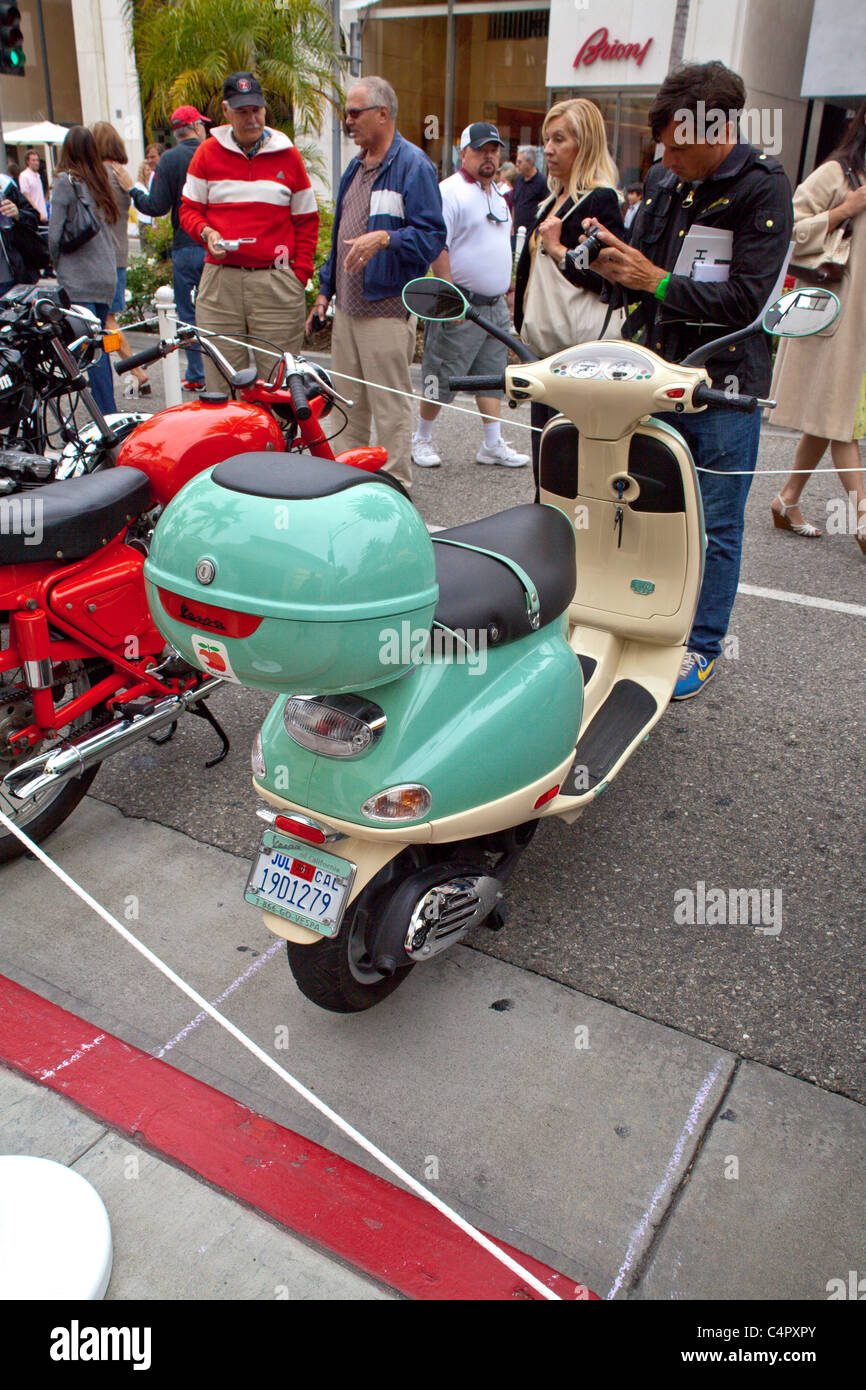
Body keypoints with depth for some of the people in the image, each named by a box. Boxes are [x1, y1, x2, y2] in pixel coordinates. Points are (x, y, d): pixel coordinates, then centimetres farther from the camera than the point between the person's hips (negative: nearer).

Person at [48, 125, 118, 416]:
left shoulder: (66, 181, -7)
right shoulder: (100, 181, 13)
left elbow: (55, 235, -7)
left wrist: (59, 267, 8)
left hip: (79, 279, -7)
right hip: (106, 277, 7)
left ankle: (107, 416, -11)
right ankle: (110, 416, 16)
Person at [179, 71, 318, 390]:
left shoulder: (287, 155, 10)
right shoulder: (207, 152, 10)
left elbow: (307, 220, 13)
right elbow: (188, 208, 15)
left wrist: (300, 274, 3)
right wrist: (205, 232, -8)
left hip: (276, 284, 0)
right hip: (220, 279, 1)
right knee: (220, 382, -1)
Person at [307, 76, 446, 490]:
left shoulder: (413, 165, -6)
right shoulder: (356, 166, 21)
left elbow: (432, 236, -14)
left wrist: (384, 238, -28)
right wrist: (325, 290, 21)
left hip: (387, 308, -8)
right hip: (348, 306, 8)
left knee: (390, 409, -5)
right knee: (348, 405, 12)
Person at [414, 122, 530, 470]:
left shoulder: (498, 196, 18)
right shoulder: (450, 191, -10)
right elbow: (437, 248, -16)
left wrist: (506, 294, 22)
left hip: (495, 306, 8)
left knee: (492, 378, 8)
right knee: (442, 379, -2)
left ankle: (493, 445, 13)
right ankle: (422, 439, 12)